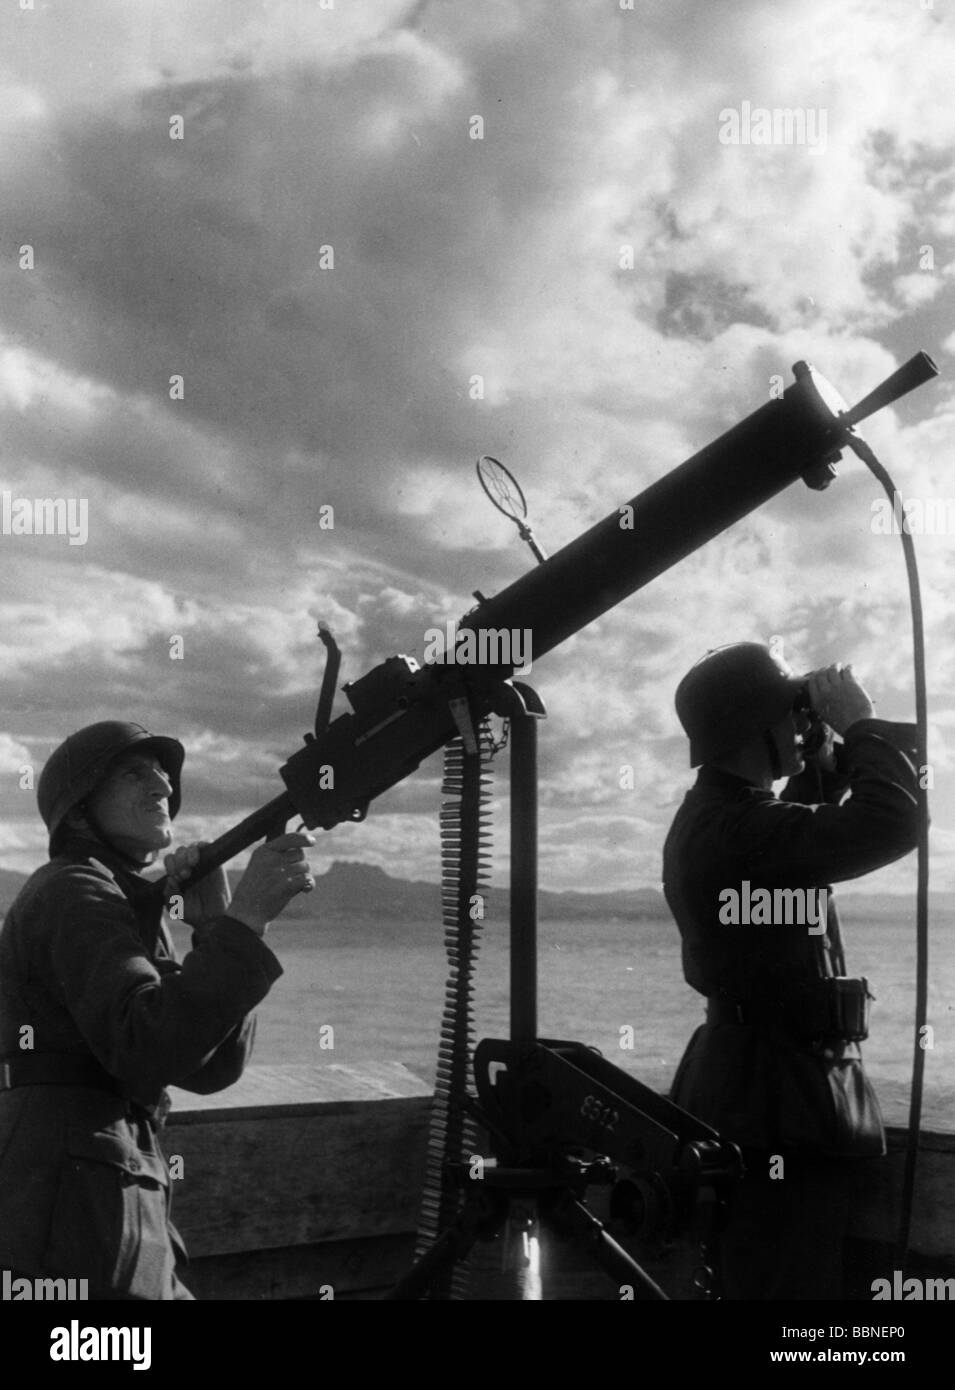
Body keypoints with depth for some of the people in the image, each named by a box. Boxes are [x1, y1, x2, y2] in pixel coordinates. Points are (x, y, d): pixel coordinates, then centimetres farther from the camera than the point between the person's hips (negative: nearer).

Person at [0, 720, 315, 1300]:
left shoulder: (129, 904, 20)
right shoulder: (73, 891, -8)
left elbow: (213, 1067, 8)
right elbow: (146, 1050, -24)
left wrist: (215, 926, -4)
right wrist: (244, 921, -27)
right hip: (71, 1220, -9)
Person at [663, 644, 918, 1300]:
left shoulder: (713, 816, 9)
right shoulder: (738, 829, -24)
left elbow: (802, 828, 25)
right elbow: (891, 823, -29)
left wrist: (826, 753, 9)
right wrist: (863, 725, -14)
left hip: (750, 1080, 11)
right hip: (784, 1097, -11)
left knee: (746, 1277, 19)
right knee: (796, 1281, -4)